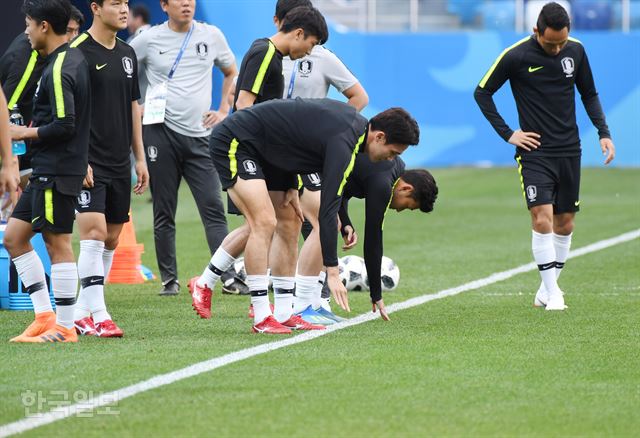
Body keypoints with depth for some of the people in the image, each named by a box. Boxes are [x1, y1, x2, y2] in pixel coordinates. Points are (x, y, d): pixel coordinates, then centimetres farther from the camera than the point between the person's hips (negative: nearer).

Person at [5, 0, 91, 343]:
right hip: (45, 170, 10)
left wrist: (25, 133, -10)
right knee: (14, 236, 11)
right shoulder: (73, 58, 13)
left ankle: (64, 327, 1)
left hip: (57, 171, -10)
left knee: (57, 243, -4)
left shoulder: (58, 70, -17)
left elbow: (64, 125, -22)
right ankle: (44, 316, 12)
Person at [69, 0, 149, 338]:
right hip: (90, 163, -8)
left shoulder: (126, 54, 13)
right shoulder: (78, 51, -10)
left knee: (111, 239, 9)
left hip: (119, 163, 8)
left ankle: (82, 312, 18)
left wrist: (140, 158, 16)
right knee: (94, 234, -14)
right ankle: (97, 316, -15)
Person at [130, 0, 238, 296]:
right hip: (161, 132, -1)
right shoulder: (149, 39, 2)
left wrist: (223, 111, 11)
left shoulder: (211, 36, 8)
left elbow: (232, 72, 22)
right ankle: (169, 279, 11)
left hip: (199, 135, 1)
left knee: (213, 208, -7)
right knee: (164, 213, 4)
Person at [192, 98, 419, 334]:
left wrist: (292, 187, 9)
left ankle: (204, 283, 31)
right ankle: (262, 319, -16)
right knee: (264, 223, -18)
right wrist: (332, 272, -25)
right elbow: (327, 211, -27)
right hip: (233, 142, -10)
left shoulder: (351, 117, 3)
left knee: (260, 225, 17)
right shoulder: (343, 142, -25)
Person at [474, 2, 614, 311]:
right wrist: (507, 133, -5)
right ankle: (552, 294, -13)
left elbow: (589, 94, 15)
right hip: (534, 151, -4)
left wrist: (603, 132, 4)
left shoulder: (575, 51, 1)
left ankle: (548, 288, 21)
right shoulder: (516, 56, -11)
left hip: (569, 151, 4)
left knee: (565, 224, 7)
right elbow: (482, 92, 0)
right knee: (542, 218, -17)